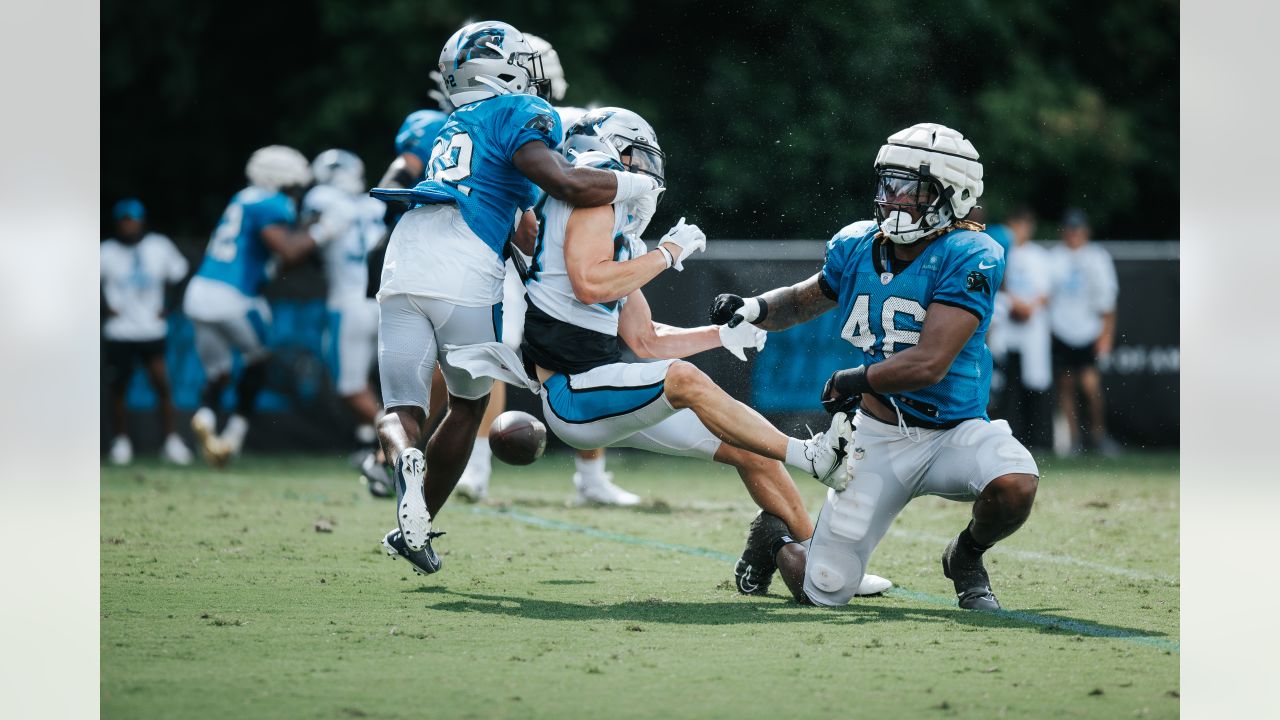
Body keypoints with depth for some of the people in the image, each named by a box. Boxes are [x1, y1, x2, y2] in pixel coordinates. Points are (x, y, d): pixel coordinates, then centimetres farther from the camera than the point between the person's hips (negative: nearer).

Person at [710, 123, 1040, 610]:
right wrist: (754, 310, 0)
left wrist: (853, 380, -12)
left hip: (953, 432, -3)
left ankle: (967, 556, 0)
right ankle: (771, 542, 35)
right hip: (878, 438, 3)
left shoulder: (968, 259, -18)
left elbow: (929, 364, -25)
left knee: (1014, 485, -35)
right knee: (824, 592, -3)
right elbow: (804, 301, 21)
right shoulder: (857, 247, 0)